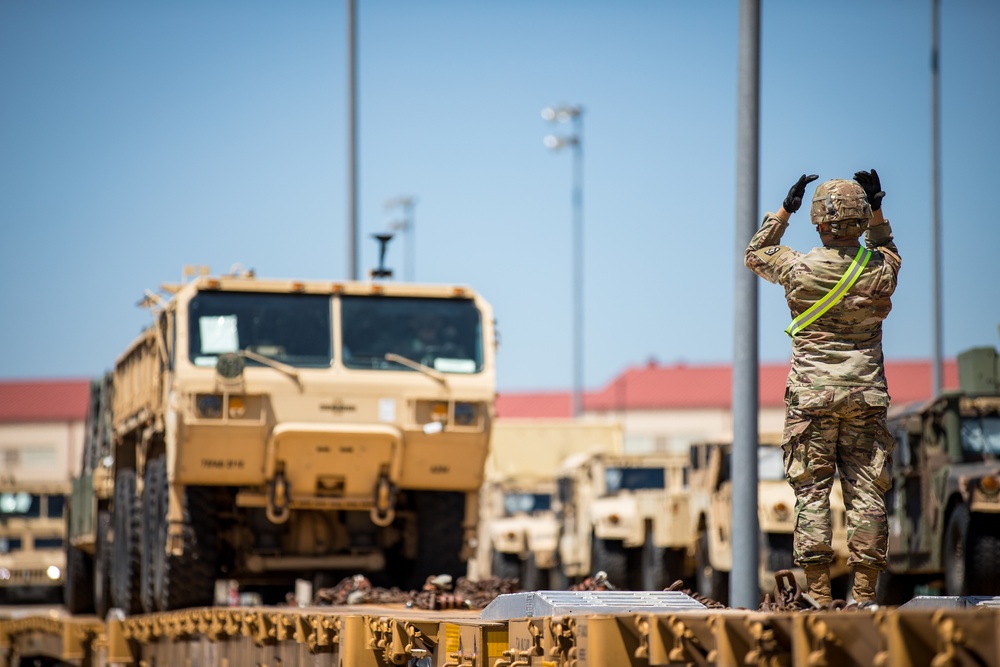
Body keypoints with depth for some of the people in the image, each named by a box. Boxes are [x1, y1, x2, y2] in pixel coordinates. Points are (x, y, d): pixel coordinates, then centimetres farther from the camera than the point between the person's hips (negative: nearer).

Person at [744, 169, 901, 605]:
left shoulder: (799, 269, -8)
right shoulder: (879, 271, -2)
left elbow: (754, 254, 14)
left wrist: (784, 210, 15)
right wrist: (878, 213, 21)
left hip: (812, 395, -2)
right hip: (865, 394, 2)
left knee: (812, 491, 1)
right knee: (865, 491, 4)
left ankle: (818, 595, -4)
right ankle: (864, 594, 1)